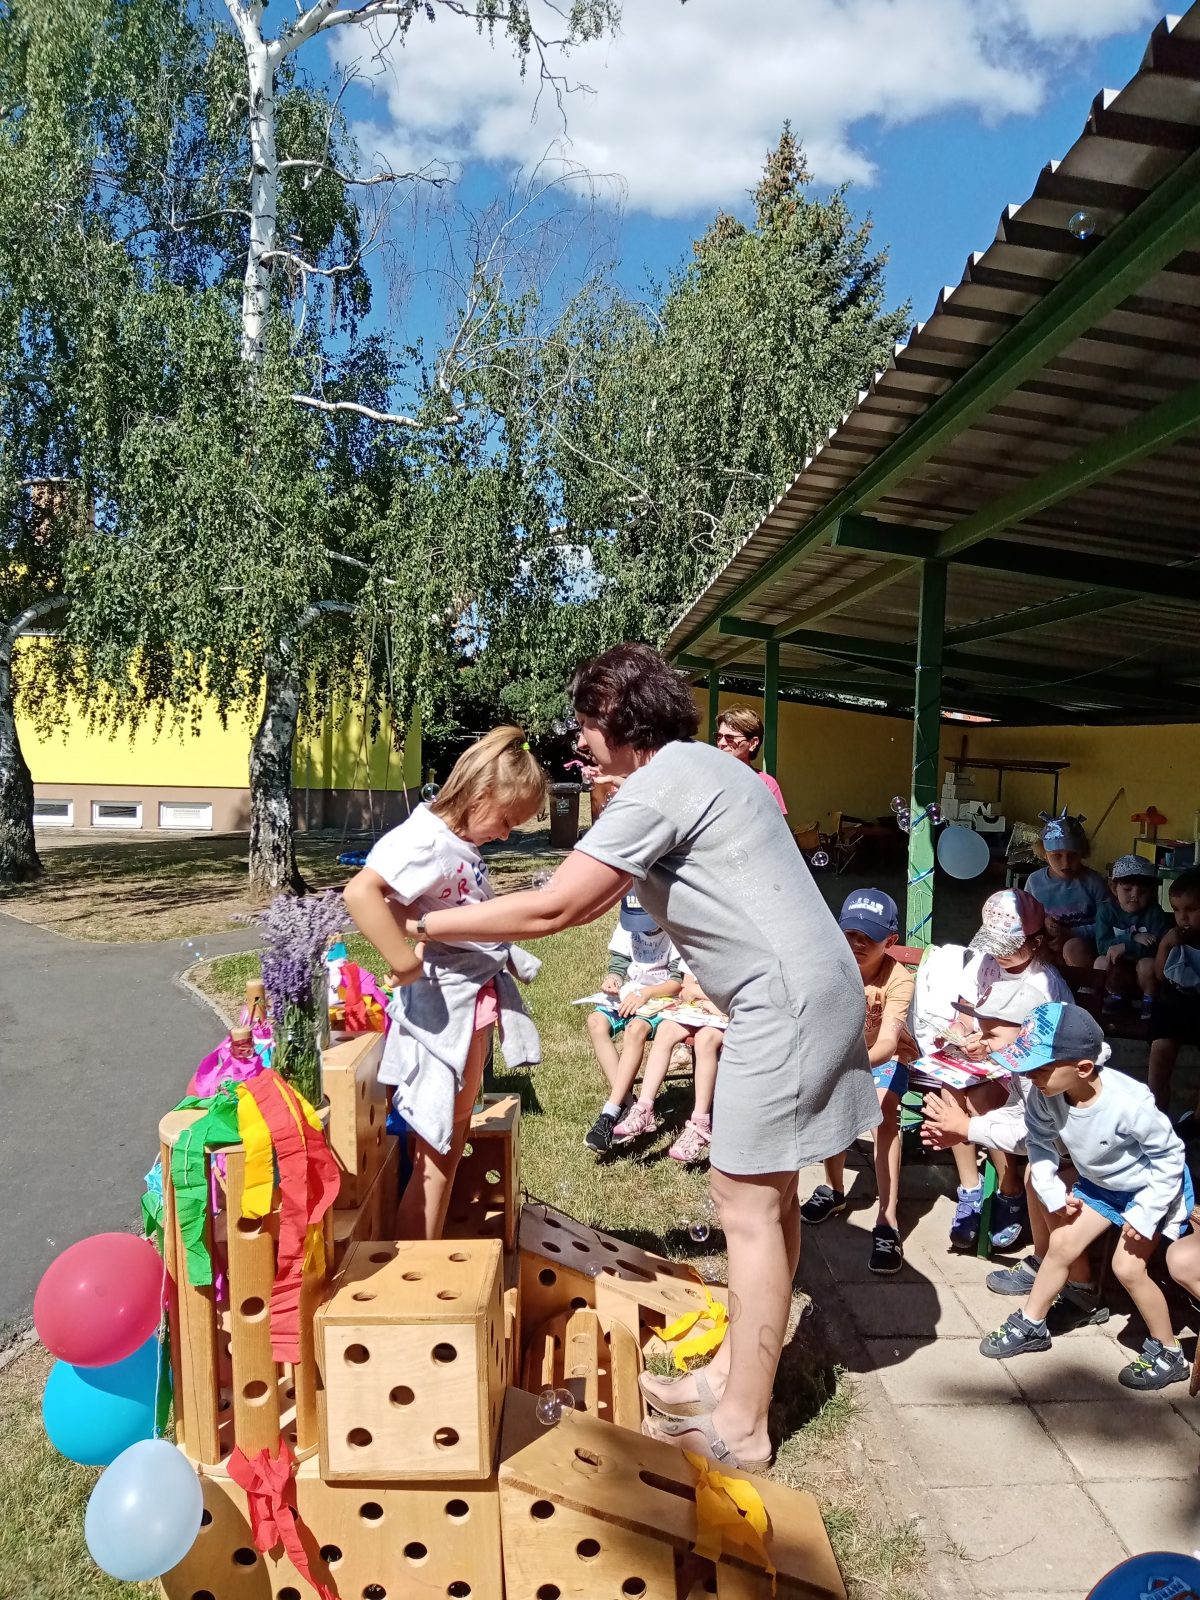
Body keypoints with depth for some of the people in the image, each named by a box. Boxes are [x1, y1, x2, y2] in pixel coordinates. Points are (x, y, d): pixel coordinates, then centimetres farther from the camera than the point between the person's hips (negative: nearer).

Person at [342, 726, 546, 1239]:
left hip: (473, 1007, 9)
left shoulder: (463, 846, 8)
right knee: (435, 1156, 3)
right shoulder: (424, 840, -21)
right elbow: (360, 893, -35)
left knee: (453, 1143, 19)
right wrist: (404, 961, -32)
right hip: (441, 1013, -9)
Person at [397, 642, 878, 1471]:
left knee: (748, 1206, -2)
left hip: (784, 1000, -10)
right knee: (767, 1194, 16)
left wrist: (429, 926, -3)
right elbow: (601, 895, 23)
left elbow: (550, 910, -14)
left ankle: (739, 1428, 10)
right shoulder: (702, 766, 18)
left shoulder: (659, 787, -14)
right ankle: (732, 1375, 30)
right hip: (812, 988, 10)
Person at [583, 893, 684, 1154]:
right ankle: (626, 1101, -26)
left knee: (635, 1029, -37)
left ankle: (610, 1114, -36)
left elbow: (679, 981, -13)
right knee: (595, 1021, -27)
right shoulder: (626, 925, 5)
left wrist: (645, 993, -27)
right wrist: (612, 980, -19)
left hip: (661, 999, -5)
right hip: (628, 996, 5)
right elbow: (618, 964, 5)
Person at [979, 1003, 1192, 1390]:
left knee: (1127, 1267, -8)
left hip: (1152, 1186, -5)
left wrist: (1144, 1214, -21)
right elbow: (1040, 1140, -7)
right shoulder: (1044, 1094, -28)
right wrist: (1053, 1192, -11)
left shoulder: (1129, 1103, -41)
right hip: (1099, 1183, 6)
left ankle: (1169, 1353, 16)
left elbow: (1169, 1156, -24)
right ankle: (1030, 1325, 25)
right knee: (1061, 1245, 6)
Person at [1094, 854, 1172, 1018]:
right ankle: (1117, 995, 5)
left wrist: (1125, 947, -30)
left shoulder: (1155, 913, -14)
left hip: (1143, 967, -2)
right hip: (1119, 968, 2)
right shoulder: (1106, 911, -10)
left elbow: (1159, 947, -24)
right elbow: (1103, 945, -20)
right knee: (1101, 961, -26)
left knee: (1148, 963, -32)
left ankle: (1149, 999, -1)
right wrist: (1133, 939, -31)